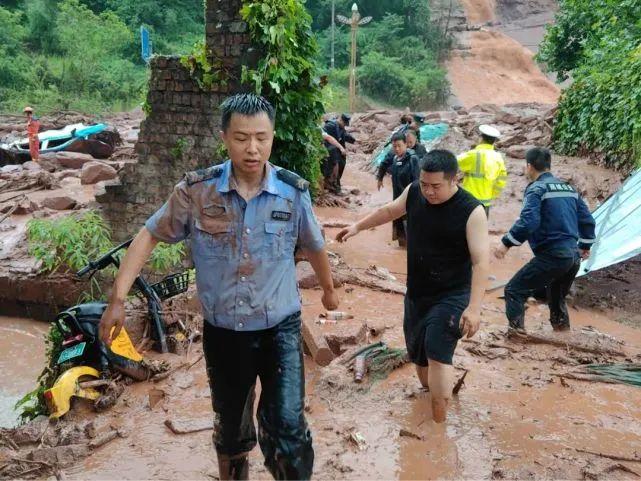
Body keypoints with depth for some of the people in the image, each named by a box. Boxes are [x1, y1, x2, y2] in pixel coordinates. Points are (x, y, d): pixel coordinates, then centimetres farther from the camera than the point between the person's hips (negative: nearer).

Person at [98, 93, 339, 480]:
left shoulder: (293, 191, -11)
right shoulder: (196, 191, -13)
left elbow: (314, 246, 7)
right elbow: (150, 235, -3)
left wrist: (329, 289, 23)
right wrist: (118, 298, -10)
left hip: (280, 328, -1)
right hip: (222, 330, 1)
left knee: (287, 428, -10)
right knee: (230, 423, 21)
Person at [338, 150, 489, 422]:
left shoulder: (471, 211, -21)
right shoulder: (414, 192, -5)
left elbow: (481, 262, -24)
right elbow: (390, 211, 16)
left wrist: (474, 307, -31)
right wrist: (358, 227, 21)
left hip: (451, 296, -6)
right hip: (416, 293, 6)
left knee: (438, 354, -20)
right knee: (418, 356, 18)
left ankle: (439, 425, -13)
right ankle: (429, 392, 43)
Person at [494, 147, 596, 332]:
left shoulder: (536, 188, -6)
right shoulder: (568, 188, 16)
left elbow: (528, 221, -20)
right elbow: (587, 220, 18)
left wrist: (506, 243, -13)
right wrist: (585, 246, 30)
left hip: (551, 256, -8)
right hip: (573, 256, 8)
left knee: (514, 291, -3)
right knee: (557, 297, 27)